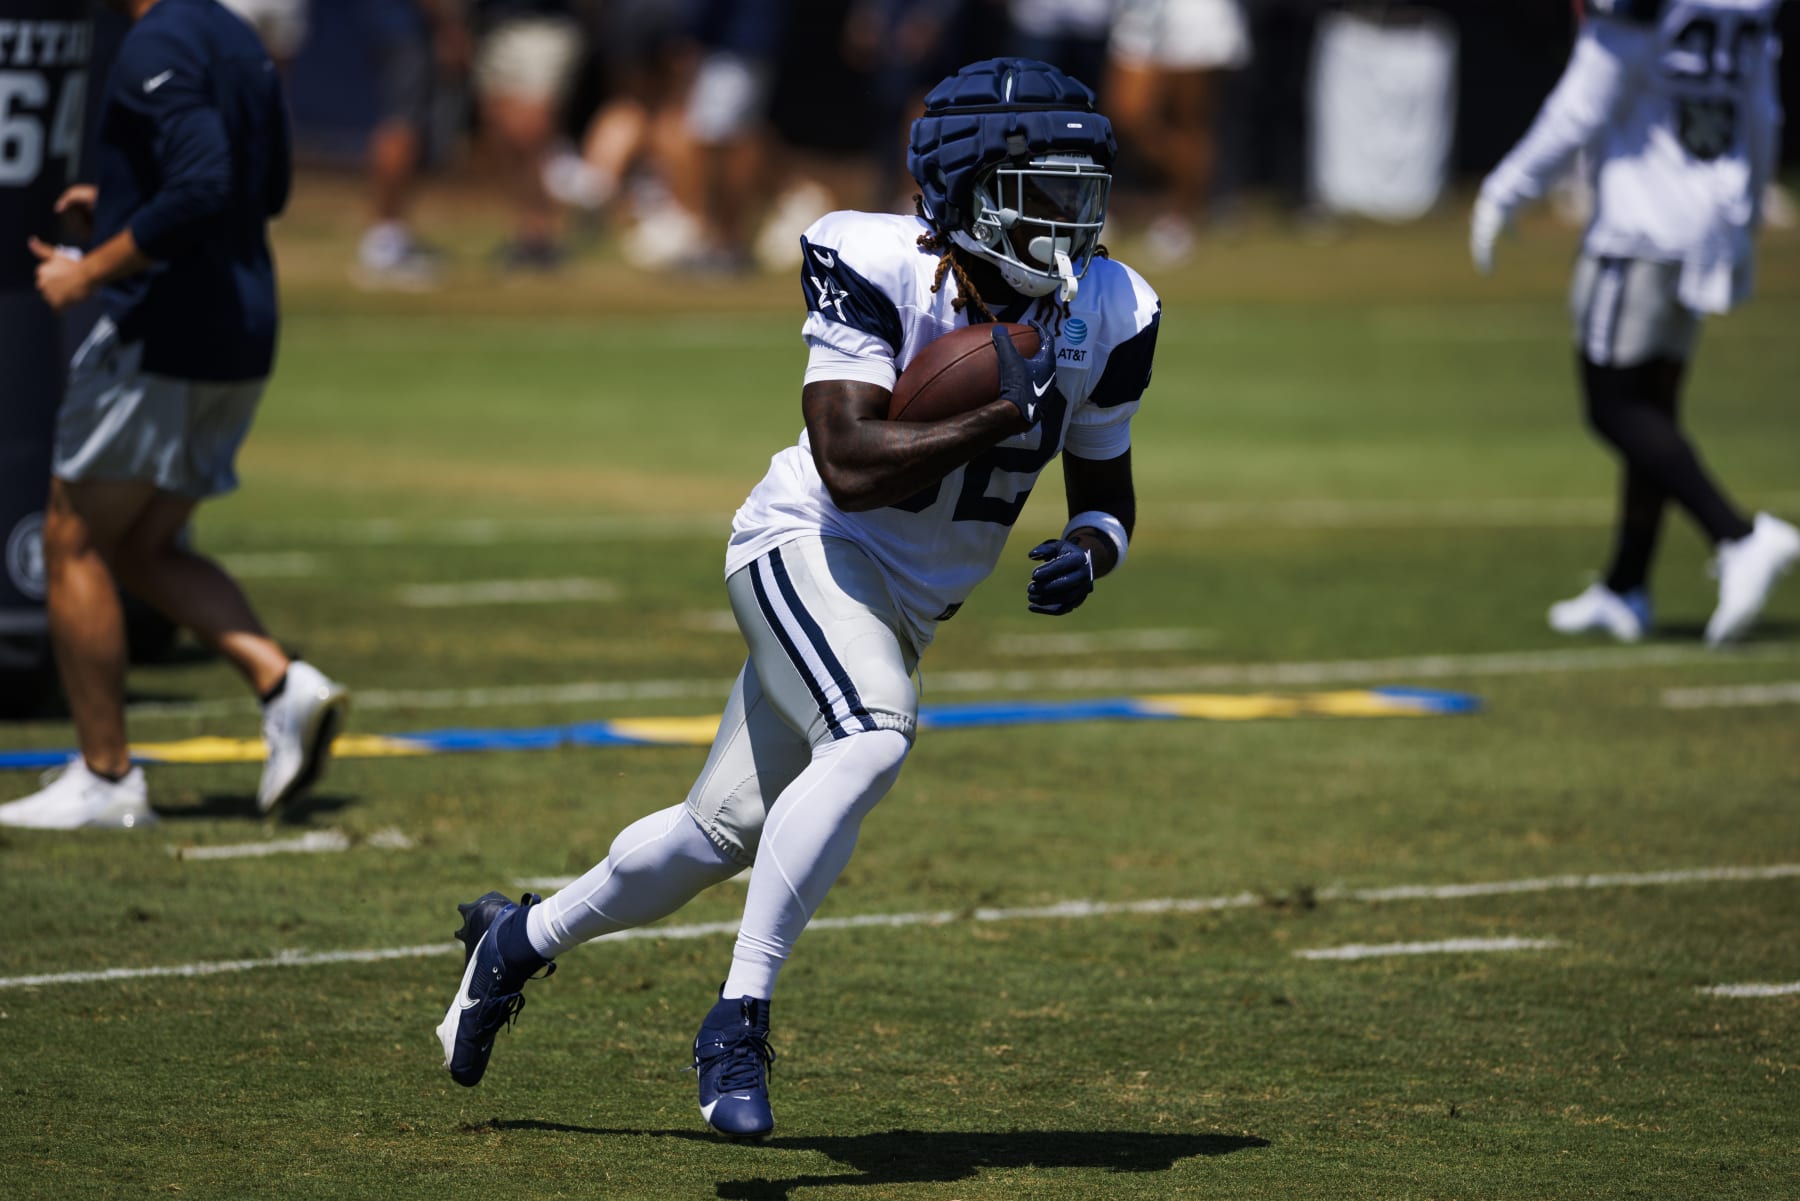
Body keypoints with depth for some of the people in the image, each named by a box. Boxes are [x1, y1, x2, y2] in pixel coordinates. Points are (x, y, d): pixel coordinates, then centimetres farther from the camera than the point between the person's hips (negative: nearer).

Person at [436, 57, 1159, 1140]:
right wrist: (1005, 416, -34)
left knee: (723, 834, 13)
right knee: (873, 733, -34)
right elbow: (851, 465, -30)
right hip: (810, 550, -6)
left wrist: (1091, 549, -16)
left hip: (910, 606, 6)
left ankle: (520, 938, 38)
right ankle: (741, 1019, -26)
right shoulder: (878, 268, -22)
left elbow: (1106, 494, 6)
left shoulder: (1104, 318, -7)